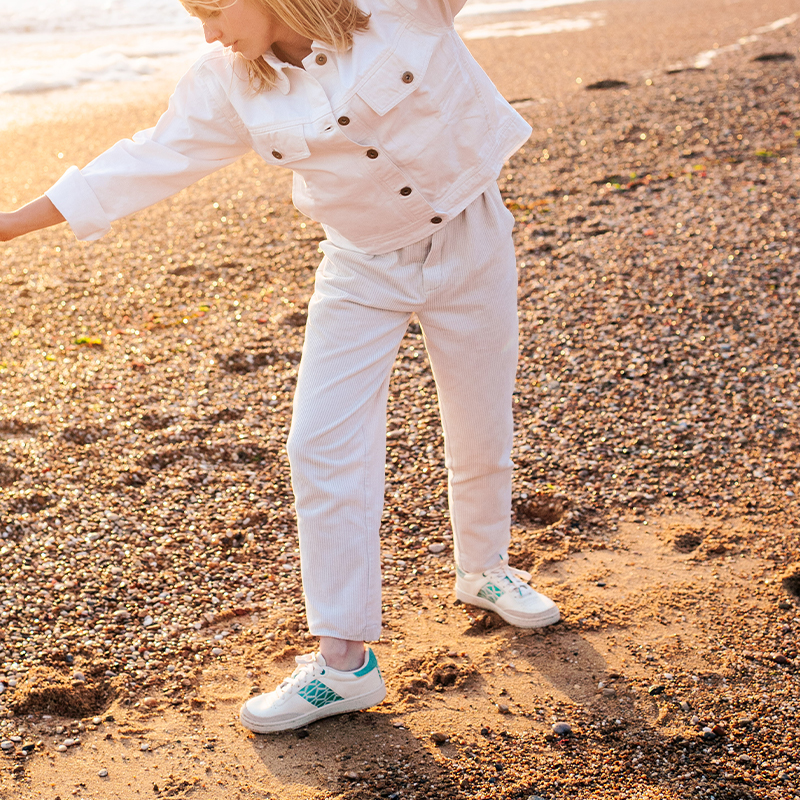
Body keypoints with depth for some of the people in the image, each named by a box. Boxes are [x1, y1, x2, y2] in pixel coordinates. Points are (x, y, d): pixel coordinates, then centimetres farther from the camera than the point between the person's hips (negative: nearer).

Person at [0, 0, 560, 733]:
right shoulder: (228, 84, -8)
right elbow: (149, 162, -5)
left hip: (468, 241, -1)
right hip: (365, 269, 2)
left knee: (482, 433, 10)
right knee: (323, 447, -8)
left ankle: (485, 571, 40)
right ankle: (344, 659, 3)